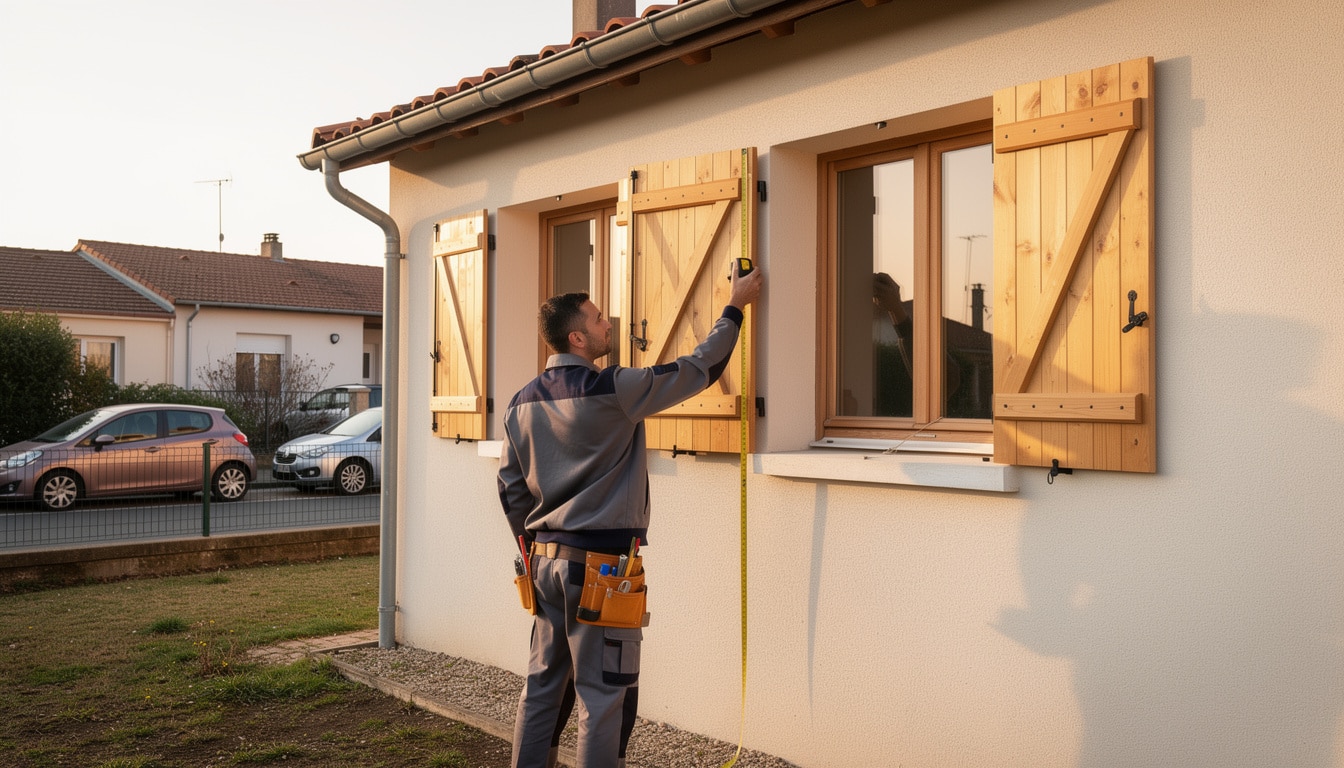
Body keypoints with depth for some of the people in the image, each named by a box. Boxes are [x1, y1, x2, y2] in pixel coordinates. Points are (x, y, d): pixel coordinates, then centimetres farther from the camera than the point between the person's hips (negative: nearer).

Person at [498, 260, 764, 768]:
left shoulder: (523, 402, 6)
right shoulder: (612, 391, -15)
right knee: (604, 698, 3)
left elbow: (511, 487, 12)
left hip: (547, 561, 7)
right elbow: (697, 370, -8)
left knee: (542, 684, 16)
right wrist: (734, 308, 4)